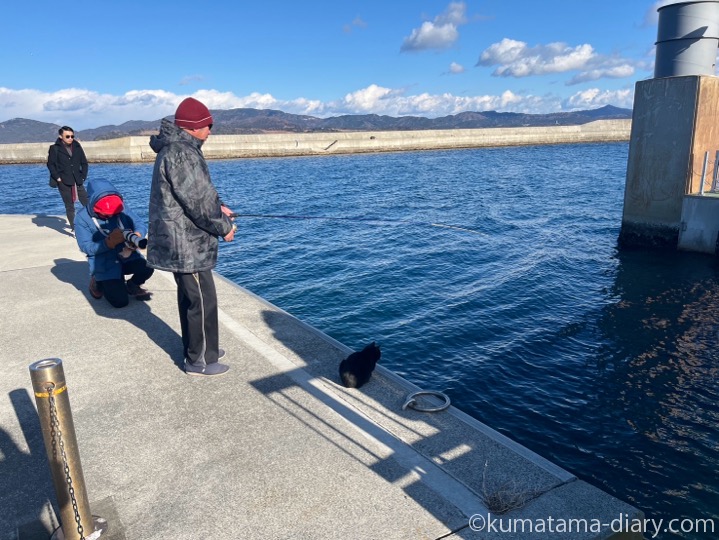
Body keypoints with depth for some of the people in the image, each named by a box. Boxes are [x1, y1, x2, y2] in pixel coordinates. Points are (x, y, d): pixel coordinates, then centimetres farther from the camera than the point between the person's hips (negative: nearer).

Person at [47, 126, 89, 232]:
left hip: (78, 182, 3)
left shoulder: (77, 147, 7)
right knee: (69, 207, 3)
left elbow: (84, 163, 12)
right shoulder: (55, 148, -2)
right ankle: (73, 228, 9)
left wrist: (83, 176, 4)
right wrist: (58, 178, -7)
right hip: (64, 183, -3)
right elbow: (51, 164, 0)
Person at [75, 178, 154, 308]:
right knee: (120, 301, -16)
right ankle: (99, 282, 19)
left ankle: (133, 285, 10)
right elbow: (86, 247, -15)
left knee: (147, 268, -28)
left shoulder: (121, 207, -4)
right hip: (104, 263, -3)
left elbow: (140, 224, -10)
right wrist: (110, 242, -30)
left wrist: (136, 237, -33)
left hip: (127, 255, 3)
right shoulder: (83, 218, -11)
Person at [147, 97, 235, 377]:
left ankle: (196, 348, 34)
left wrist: (218, 207, 10)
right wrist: (223, 227, -11)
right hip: (186, 244, -11)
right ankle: (199, 360, 10)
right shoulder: (180, 153, -21)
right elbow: (197, 200, -23)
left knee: (189, 296, 19)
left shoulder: (175, 148, 14)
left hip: (181, 241, 11)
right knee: (202, 299, -1)